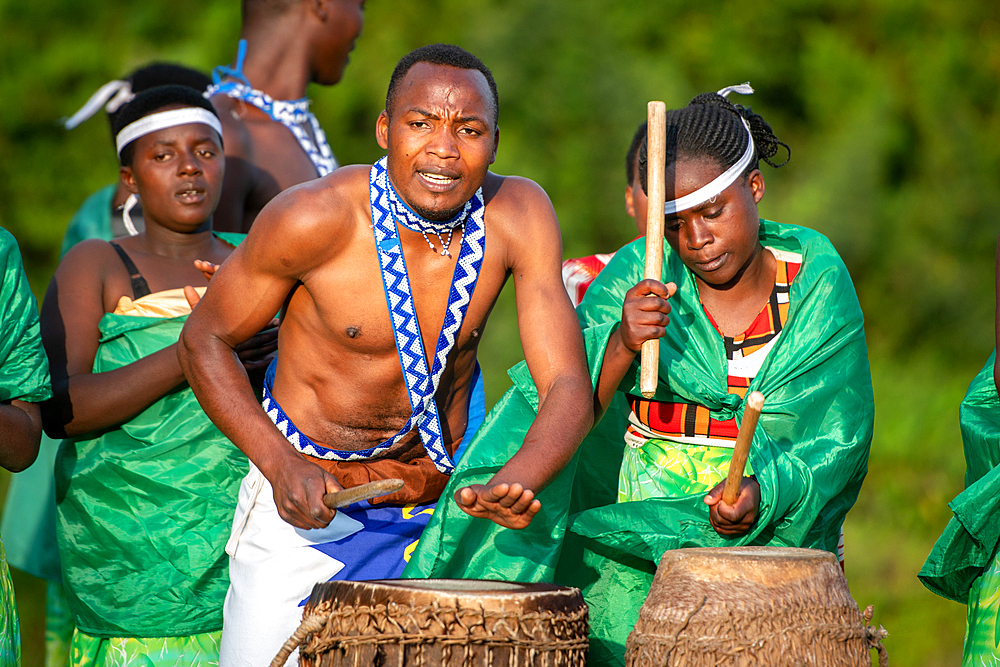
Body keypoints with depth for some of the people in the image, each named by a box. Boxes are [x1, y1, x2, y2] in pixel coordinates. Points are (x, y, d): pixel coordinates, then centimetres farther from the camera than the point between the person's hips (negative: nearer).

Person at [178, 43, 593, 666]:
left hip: (443, 507, 2)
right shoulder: (313, 218, -20)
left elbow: (568, 388, -16)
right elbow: (204, 340, -7)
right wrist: (280, 464, -20)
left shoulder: (519, 215, -13)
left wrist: (513, 484, -37)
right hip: (304, 505, -2)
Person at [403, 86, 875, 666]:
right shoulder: (639, 275, -1)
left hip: (773, 527, -1)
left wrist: (764, 493, -19)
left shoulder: (817, 284, -1)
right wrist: (622, 345, -29)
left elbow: (838, 442, -1)